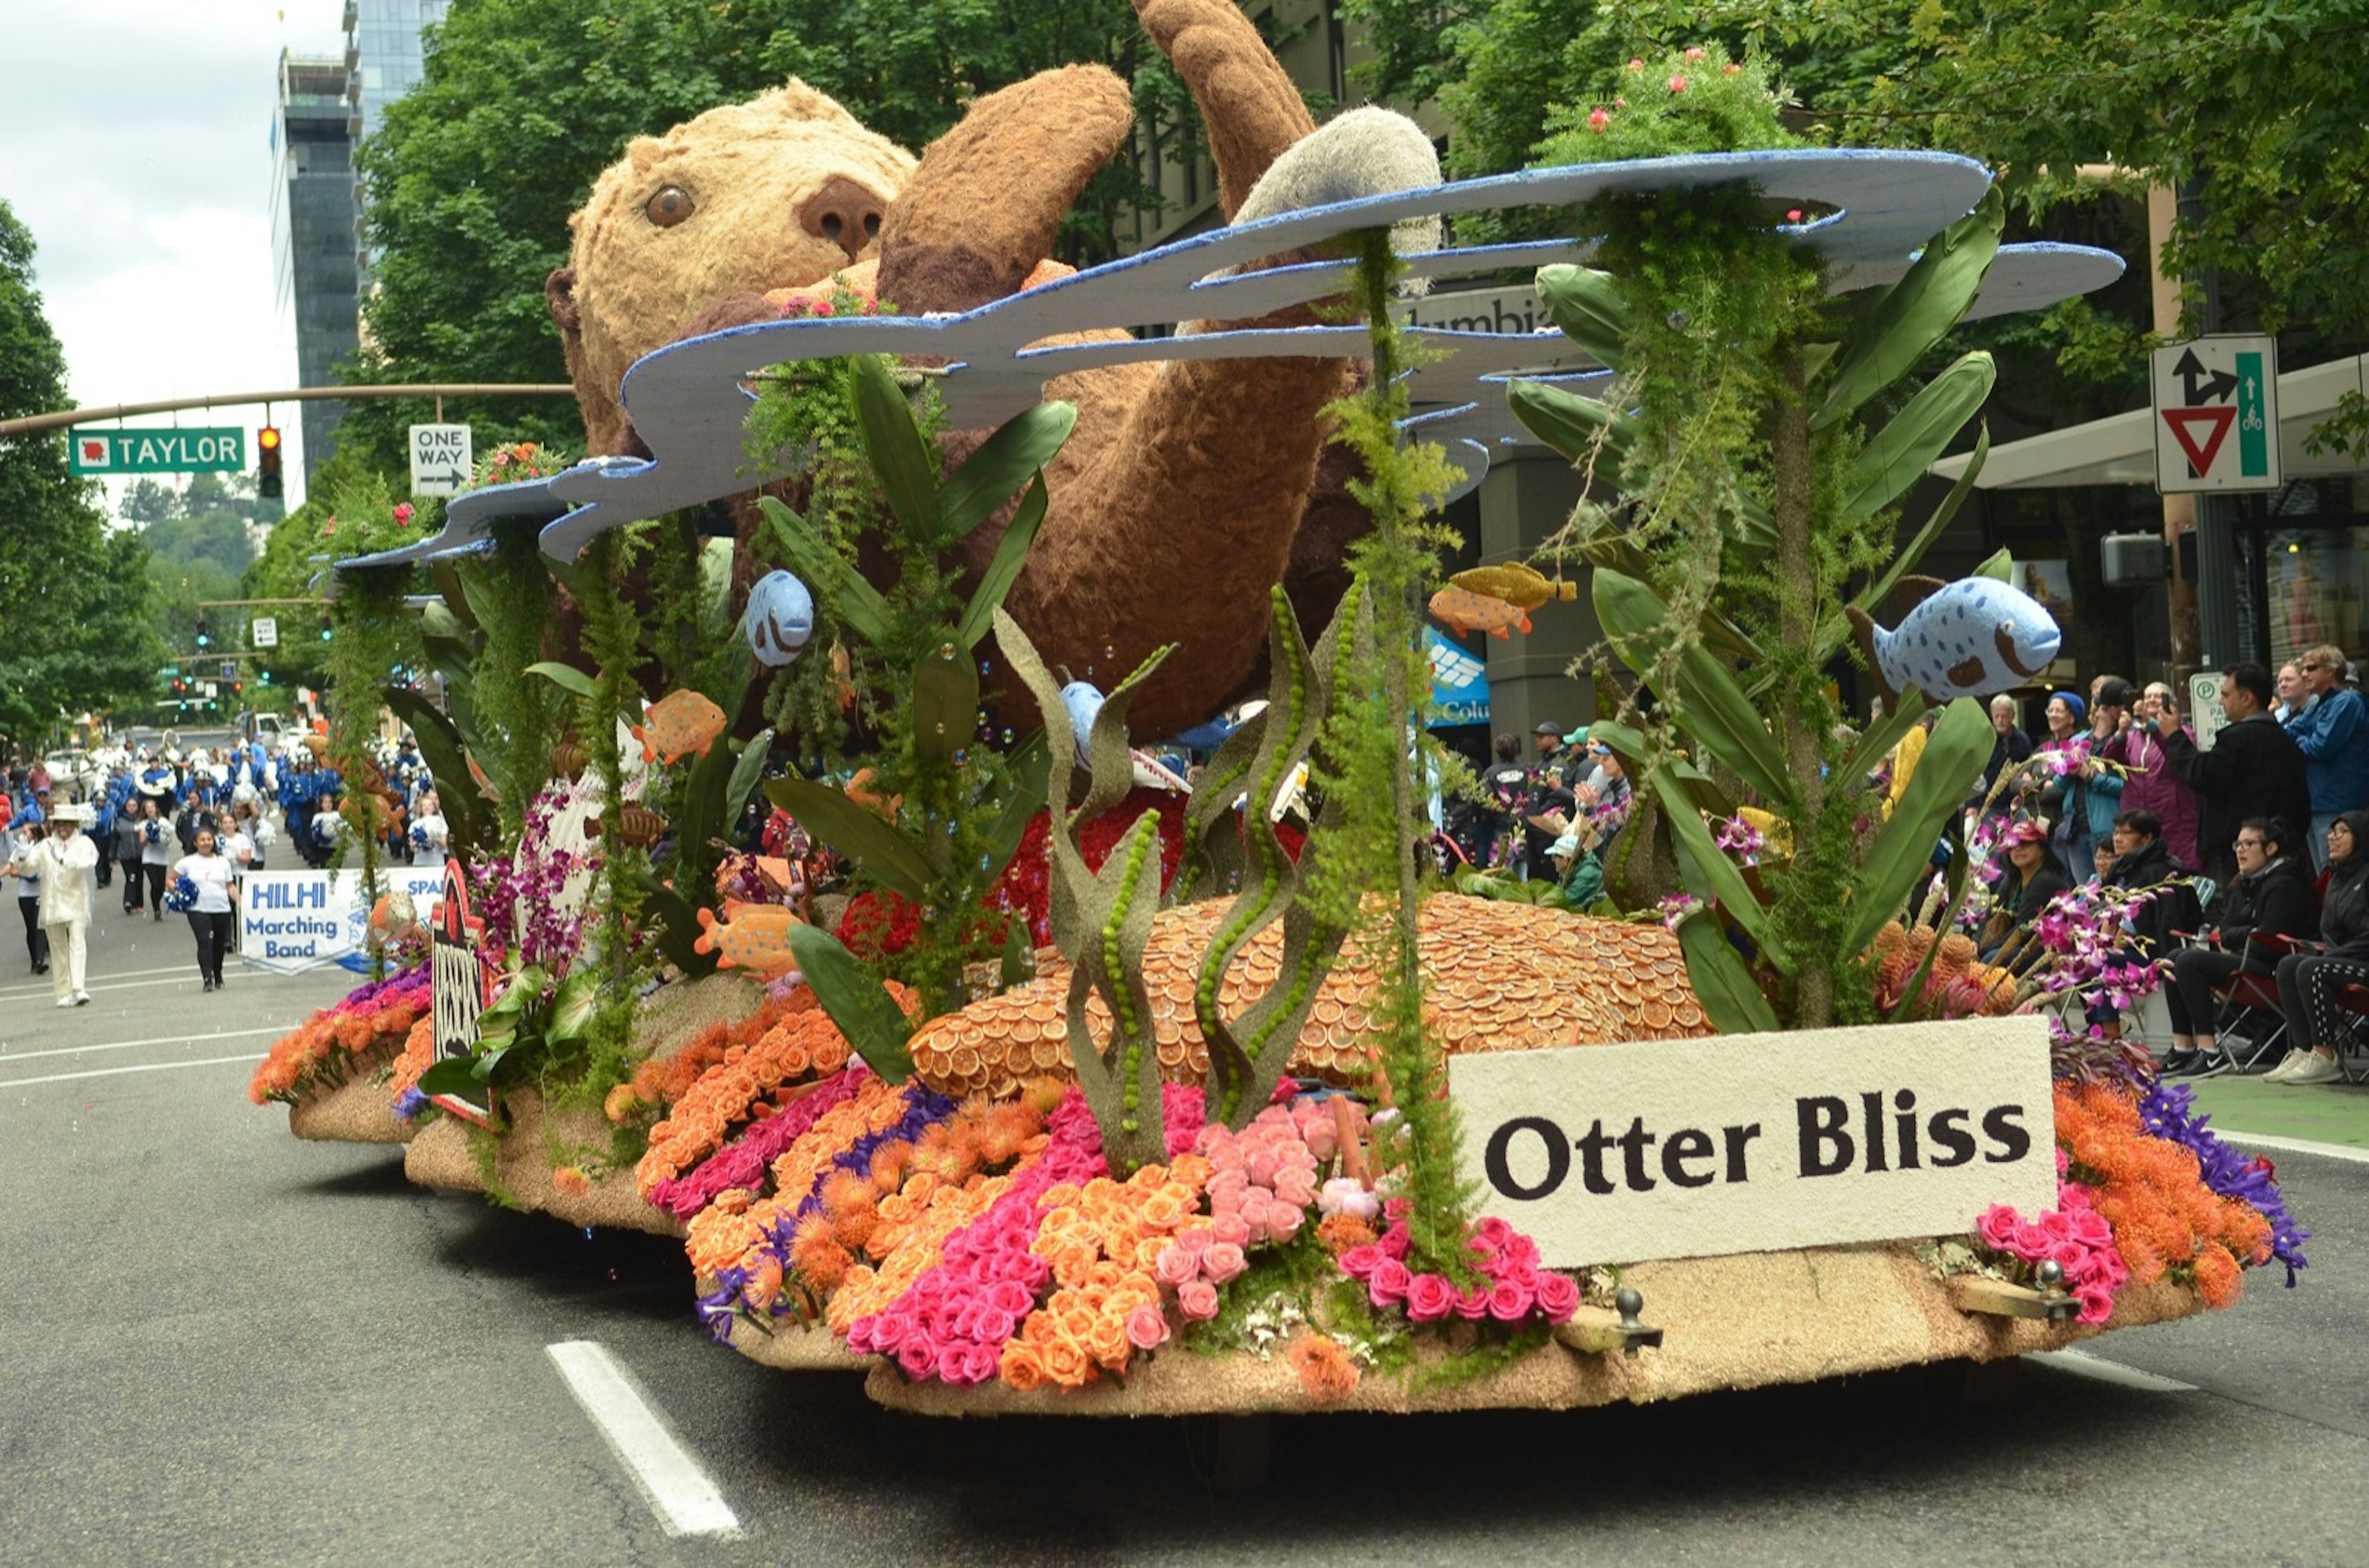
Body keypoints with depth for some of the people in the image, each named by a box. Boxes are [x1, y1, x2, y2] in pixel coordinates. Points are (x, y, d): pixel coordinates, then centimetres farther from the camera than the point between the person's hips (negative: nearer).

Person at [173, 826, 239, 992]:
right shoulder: (187, 862, 5)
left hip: (222, 910, 3)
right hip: (198, 910, -3)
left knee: (219, 945, 11)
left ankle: (218, 977, 29)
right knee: (204, 943, -16)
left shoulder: (223, 862, 11)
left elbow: (230, 886, 12)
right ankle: (208, 979, -20)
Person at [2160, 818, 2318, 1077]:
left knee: (2189, 962, -24)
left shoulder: (2283, 885, -9)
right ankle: (2182, 1047, -10)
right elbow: (2226, 927, 21)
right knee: (2176, 958, -4)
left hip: (2270, 967, -10)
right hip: (2242, 958, 10)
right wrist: (2225, 940, -2)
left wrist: (2228, 938, -3)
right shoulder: (2244, 884, 21)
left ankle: (2210, 1053, -27)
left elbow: (2268, 937, -16)